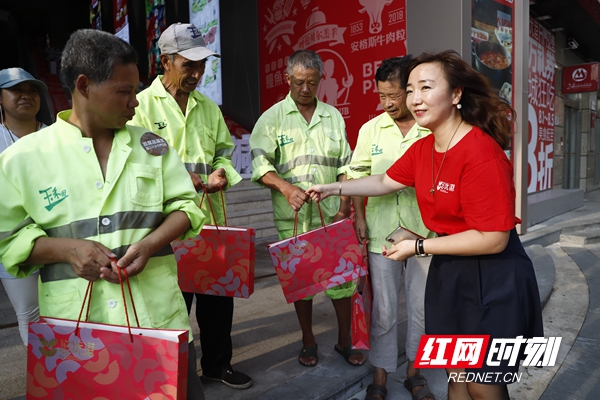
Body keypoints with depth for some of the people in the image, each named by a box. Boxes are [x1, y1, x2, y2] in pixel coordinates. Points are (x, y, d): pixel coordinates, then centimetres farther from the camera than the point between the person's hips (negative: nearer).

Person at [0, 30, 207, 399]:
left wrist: (149, 244, -13)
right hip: (74, 327, -1)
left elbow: (185, 205, 5)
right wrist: (67, 249, -15)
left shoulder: (151, 145, 4)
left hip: (157, 315, 2)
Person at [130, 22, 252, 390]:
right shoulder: (142, 105, -5)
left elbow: (224, 150, 18)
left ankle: (218, 363, 35)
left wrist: (222, 172, -4)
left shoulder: (208, 107, 12)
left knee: (218, 293, 14)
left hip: (212, 220, 5)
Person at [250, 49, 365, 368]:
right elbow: (261, 165, -9)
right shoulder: (272, 118, 2)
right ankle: (308, 342, 28)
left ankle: (344, 341, 25)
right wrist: (286, 187, -26)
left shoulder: (333, 117, 11)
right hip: (293, 216, -1)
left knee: (341, 273, 4)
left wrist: (344, 207, 0)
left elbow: (345, 167, 10)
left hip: (331, 213, 2)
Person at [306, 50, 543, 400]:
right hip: (449, 271, 7)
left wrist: (418, 247, -19)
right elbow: (385, 182, 16)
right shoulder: (423, 148, 0)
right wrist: (333, 188, 15)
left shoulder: (481, 153, -25)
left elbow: (493, 239, -25)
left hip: (492, 279, -7)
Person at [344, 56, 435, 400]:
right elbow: (358, 175, 5)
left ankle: (415, 370, 34)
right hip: (382, 232, 1)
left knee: (421, 307, 14)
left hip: (425, 232, 0)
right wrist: (359, 217, -3)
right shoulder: (371, 129, 1)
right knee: (384, 309, 9)